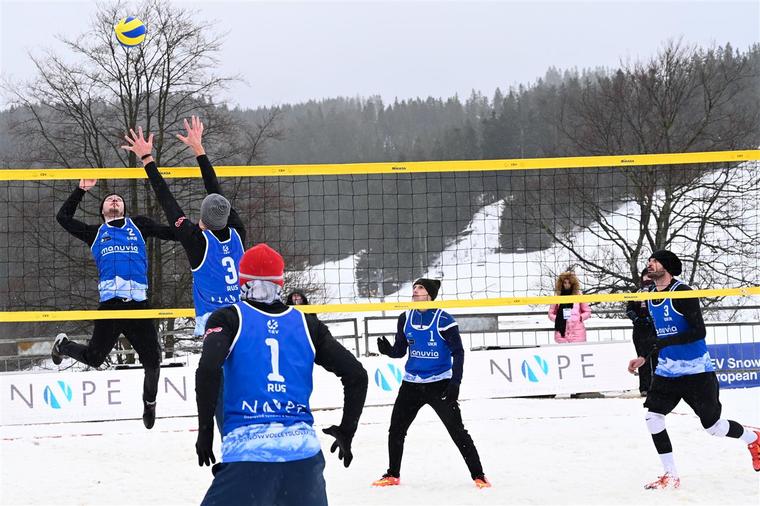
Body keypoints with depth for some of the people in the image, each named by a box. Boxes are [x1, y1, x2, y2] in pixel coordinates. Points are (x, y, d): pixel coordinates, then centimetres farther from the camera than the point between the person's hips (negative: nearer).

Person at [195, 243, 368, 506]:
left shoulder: (229, 319, 5)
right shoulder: (307, 324, 14)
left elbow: (208, 370, -13)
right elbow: (356, 374, 11)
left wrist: (205, 430, -3)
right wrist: (346, 431, 21)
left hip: (248, 449, -3)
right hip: (304, 451, 3)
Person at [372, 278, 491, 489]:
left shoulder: (443, 320, -13)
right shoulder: (405, 319, 2)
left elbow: (458, 352, -11)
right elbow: (400, 351, 9)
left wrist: (455, 383, -18)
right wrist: (388, 350, -14)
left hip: (439, 383, -5)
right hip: (411, 384, 5)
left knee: (457, 430, -7)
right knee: (396, 430, 9)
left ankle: (478, 475, 1)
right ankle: (392, 475, 26)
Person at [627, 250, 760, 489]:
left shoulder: (682, 292, -17)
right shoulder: (650, 298, 8)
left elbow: (699, 332, -22)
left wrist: (666, 342, -30)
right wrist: (643, 358, 12)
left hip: (696, 371, -7)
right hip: (666, 371, 7)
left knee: (712, 425, 3)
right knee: (652, 416, -10)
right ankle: (671, 476, -1)